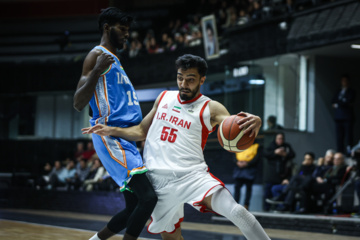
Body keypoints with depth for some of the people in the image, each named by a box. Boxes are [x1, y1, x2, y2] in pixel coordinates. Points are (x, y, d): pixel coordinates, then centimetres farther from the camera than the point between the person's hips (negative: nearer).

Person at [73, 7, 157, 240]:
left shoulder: (115, 60, 24)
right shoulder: (97, 55, -4)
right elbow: (78, 104, -14)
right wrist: (96, 71, -24)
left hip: (126, 139, 10)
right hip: (111, 136, -10)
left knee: (134, 208, 10)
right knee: (148, 197, -21)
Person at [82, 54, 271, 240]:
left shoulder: (210, 108, -1)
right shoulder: (164, 98, 13)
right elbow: (142, 131, 24)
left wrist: (253, 124, -37)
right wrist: (112, 130, 9)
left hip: (192, 175, -4)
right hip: (159, 180, 5)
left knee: (233, 209, -29)